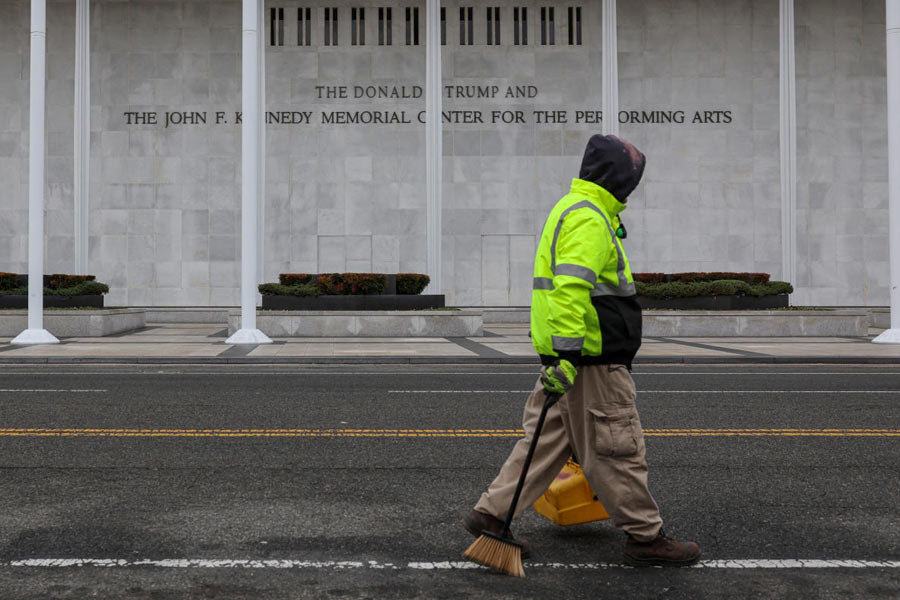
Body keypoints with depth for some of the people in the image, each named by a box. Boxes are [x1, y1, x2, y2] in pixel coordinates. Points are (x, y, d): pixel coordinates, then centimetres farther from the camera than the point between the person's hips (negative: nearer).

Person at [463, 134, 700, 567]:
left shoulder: (573, 209, 21)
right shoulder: (588, 218, -14)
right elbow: (570, 287, -26)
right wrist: (568, 356, -30)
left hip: (573, 353, 10)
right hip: (591, 357, -10)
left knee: (547, 438, 14)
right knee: (616, 448, 0)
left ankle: (490, 513, 17)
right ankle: (645, 537, 13)